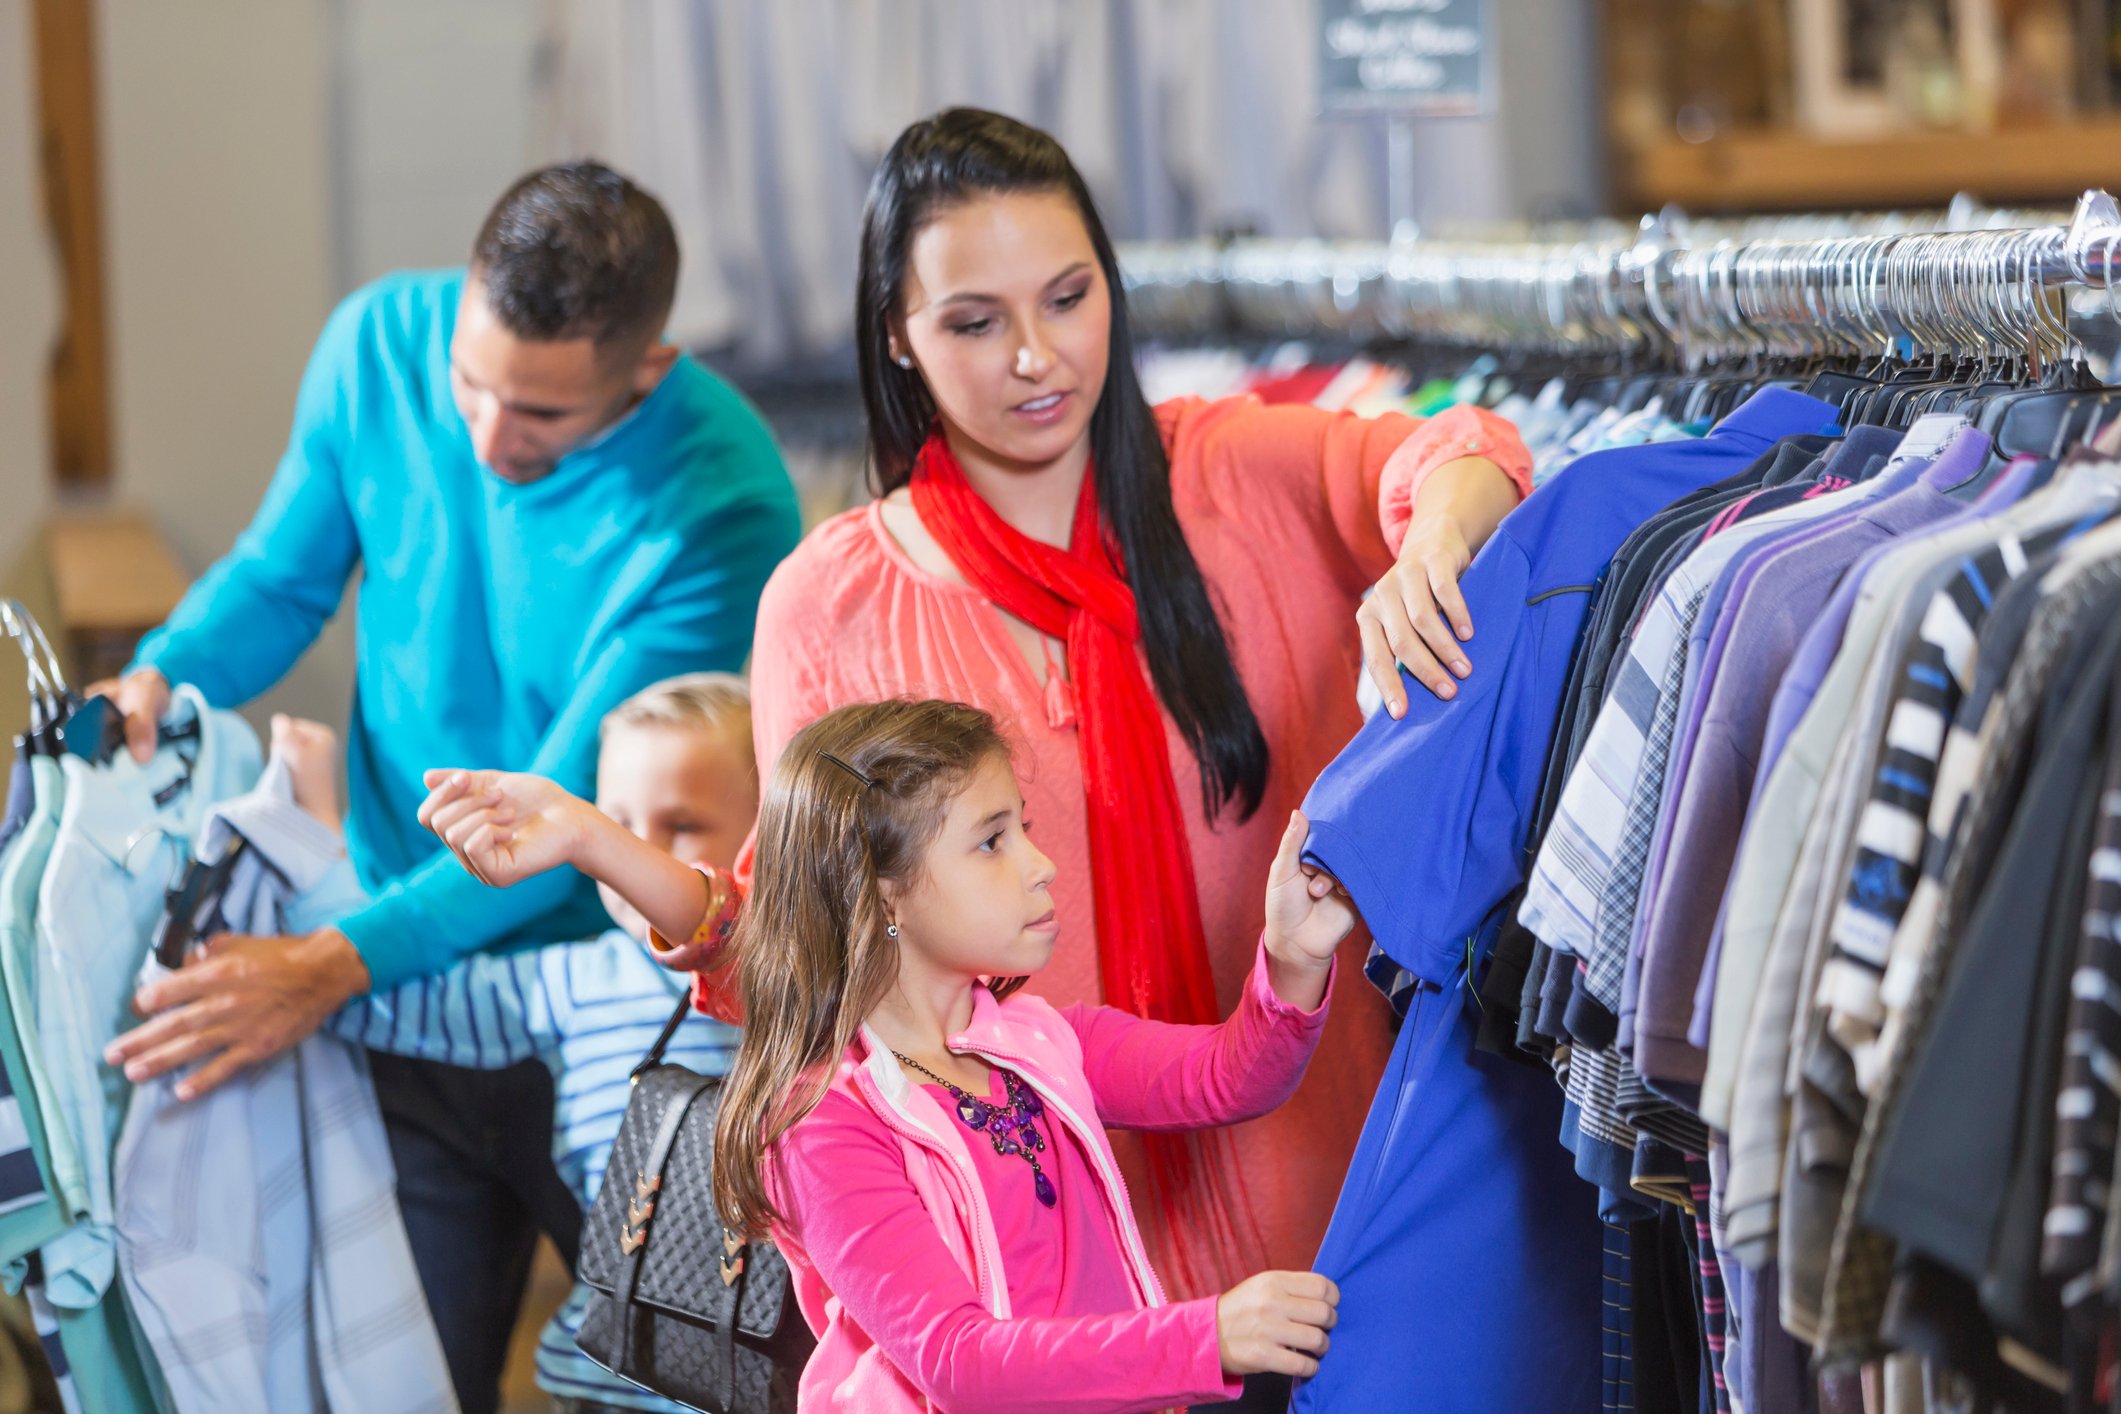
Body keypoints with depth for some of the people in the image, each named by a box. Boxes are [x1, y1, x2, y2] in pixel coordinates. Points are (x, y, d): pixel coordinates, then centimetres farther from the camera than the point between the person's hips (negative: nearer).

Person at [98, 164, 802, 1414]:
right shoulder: (382, 342, -8)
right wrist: (156, 681, -11)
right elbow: (282, 575, 9)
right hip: (398, 992, 4)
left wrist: (338, 965, -34)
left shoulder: (721, 503, -23)